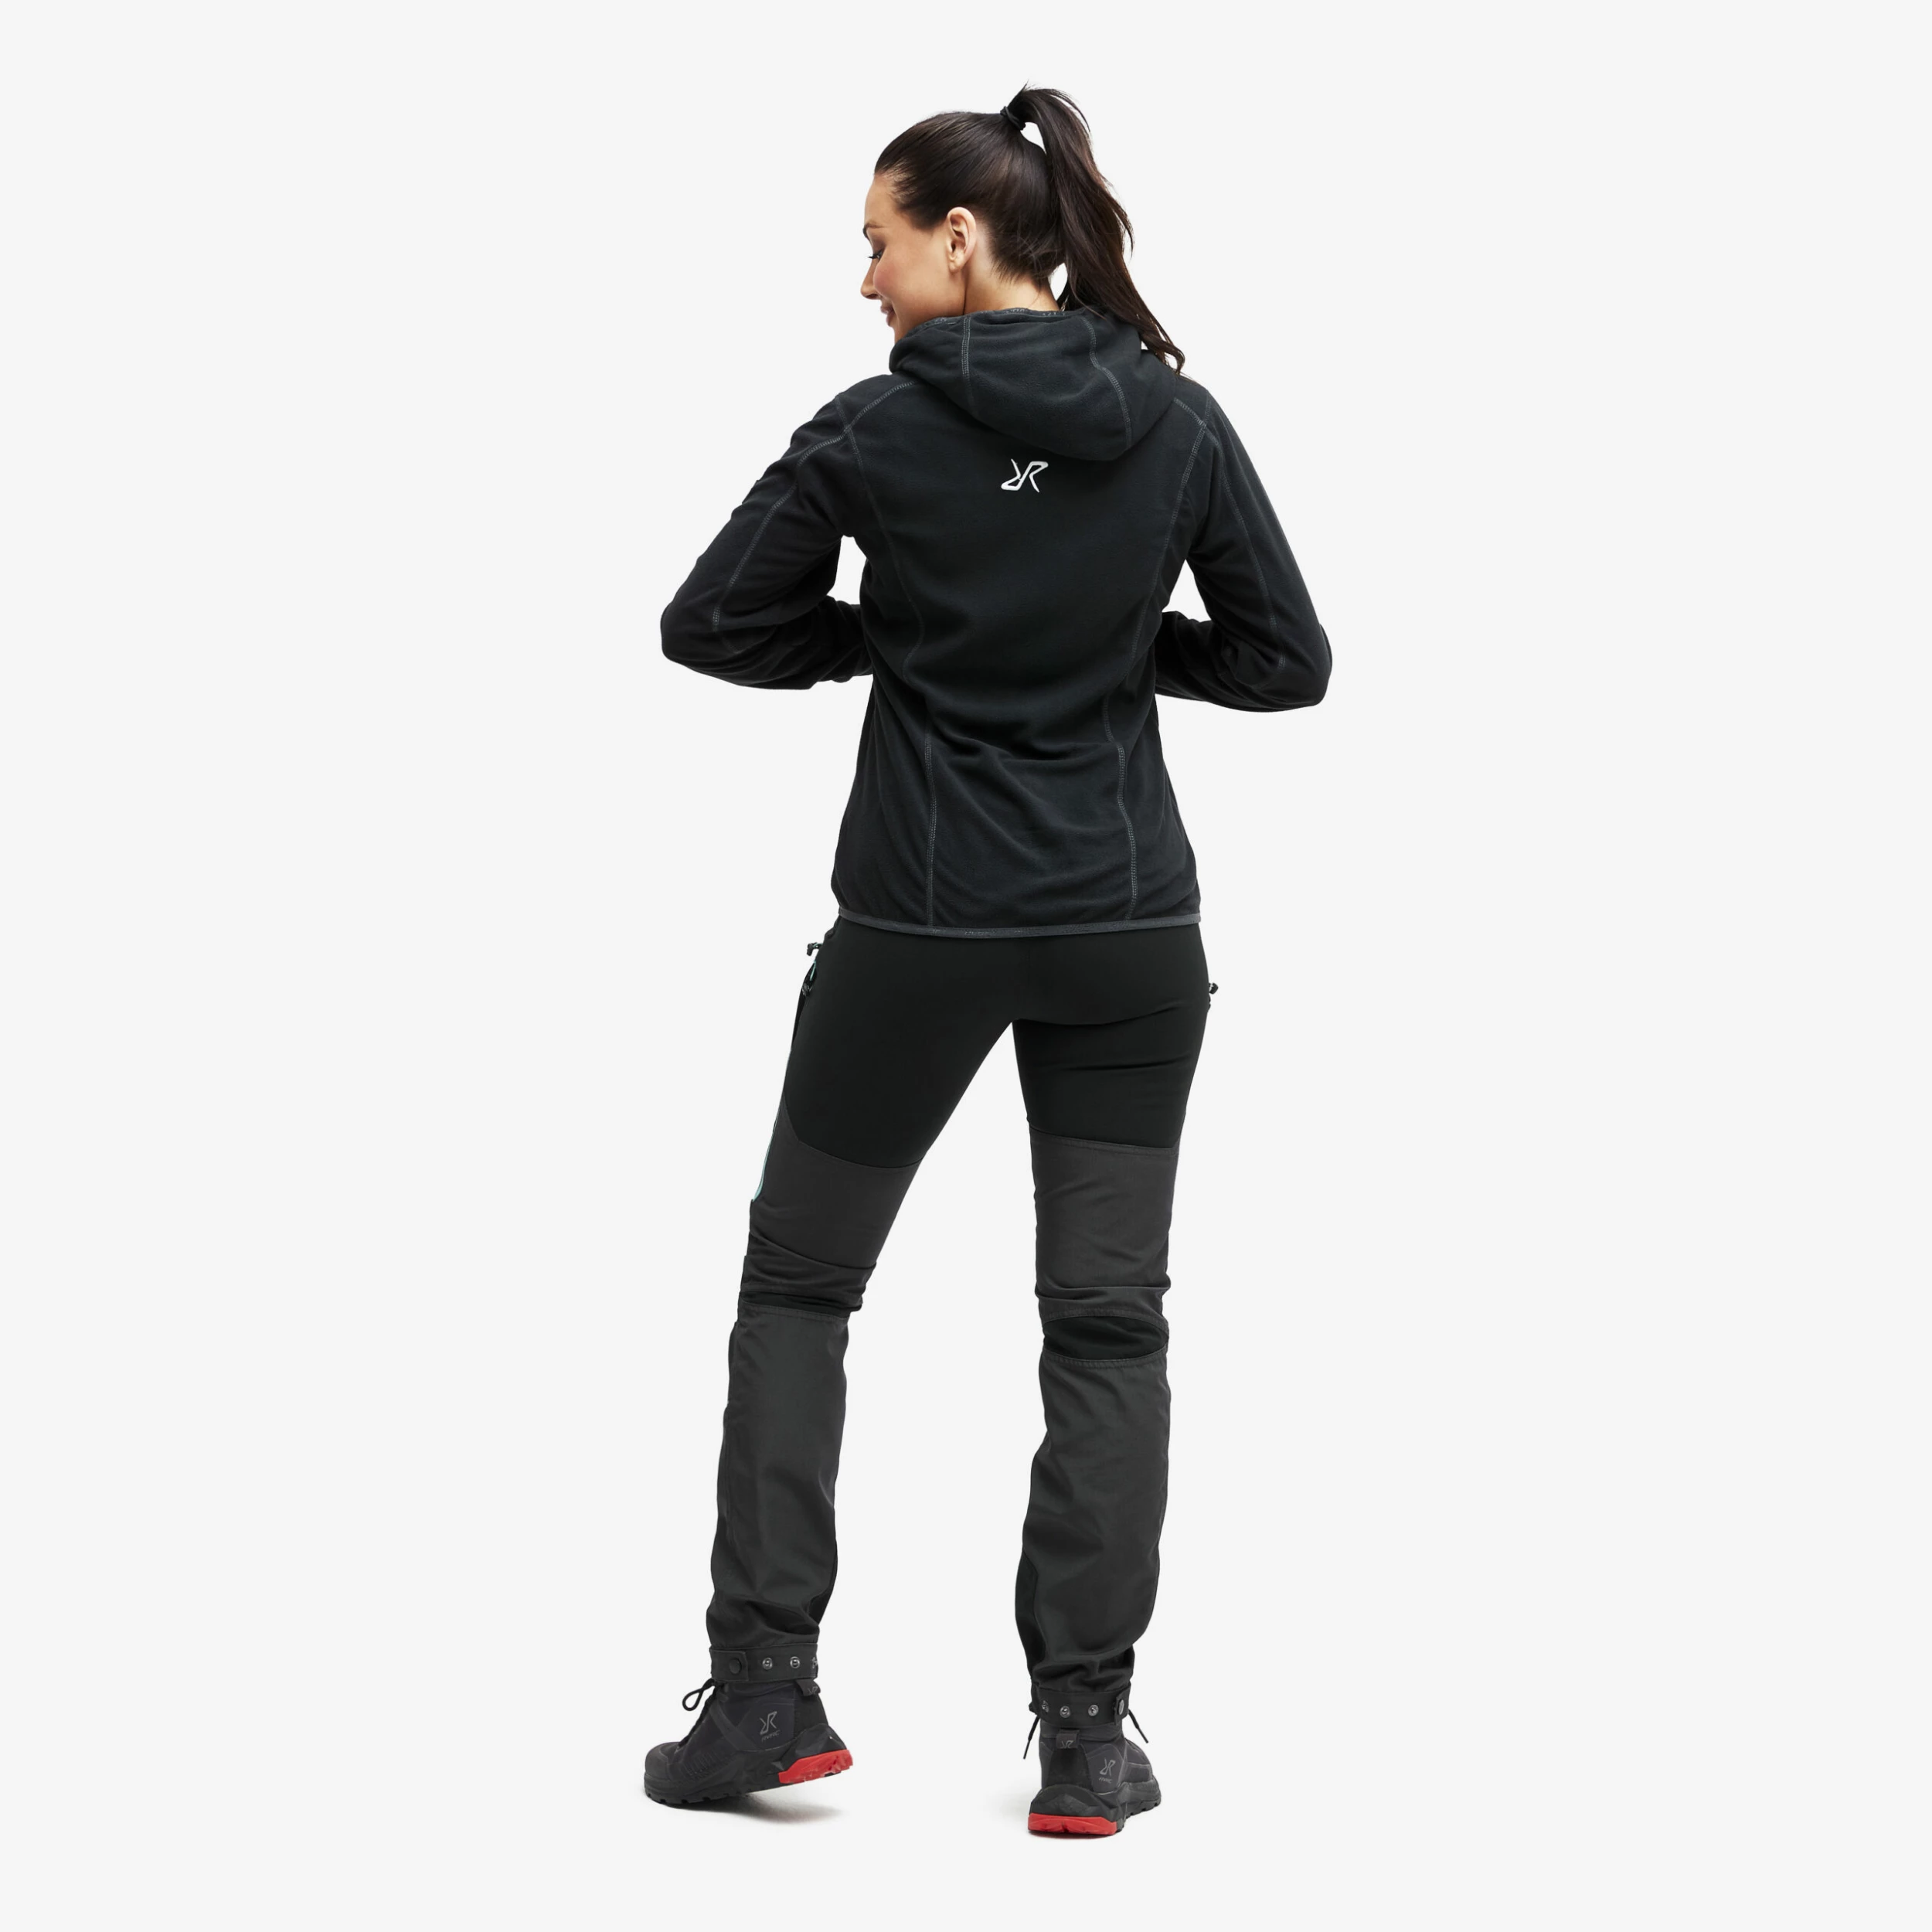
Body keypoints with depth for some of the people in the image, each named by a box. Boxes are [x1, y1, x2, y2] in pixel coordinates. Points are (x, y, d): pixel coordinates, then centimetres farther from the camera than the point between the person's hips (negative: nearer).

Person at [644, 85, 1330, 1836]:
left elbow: (711, 627, -4)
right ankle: (1087, 1730, 3)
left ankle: (766, 1690, 10)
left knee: (799, 1282, 13)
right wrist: (1111, 640, 9)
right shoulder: (1179, 422, -1)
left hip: (922, 920, -2)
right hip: (1128, 923, 2)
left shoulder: (880, 431, -9)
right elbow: (1288, 659, 2)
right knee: (1109, 1317, 7)